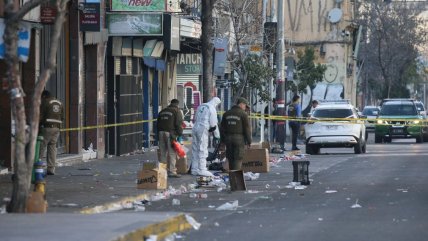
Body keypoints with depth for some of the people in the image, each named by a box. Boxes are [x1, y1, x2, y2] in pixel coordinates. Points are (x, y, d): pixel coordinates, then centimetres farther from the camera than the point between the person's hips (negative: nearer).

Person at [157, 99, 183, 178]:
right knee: (172, 153, -5)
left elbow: (158, 124, 21)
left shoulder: (162, 112, 21)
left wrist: (158, 137, 23)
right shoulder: (176, 111, 1)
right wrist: (180, 134, -3)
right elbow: (179, 124, -9)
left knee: (163, 153, 10)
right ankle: (171, 171, -10)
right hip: (170, 133, -6)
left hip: (161, 133, 6)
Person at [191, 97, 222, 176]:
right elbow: (213, 123, -7)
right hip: (203, 129, -7)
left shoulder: (201, 106, 19)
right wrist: (217, 135, 3)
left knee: (195, 150, 9)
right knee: (202, 150, -7)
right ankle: (202, 169, -11)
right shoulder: (212, 109, -4)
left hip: (195, 128, 7)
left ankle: (194, 169, 10)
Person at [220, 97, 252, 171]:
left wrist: (222, 140, 17)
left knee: (230, 157, 12)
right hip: (239, 139, -5)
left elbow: (222, 128, 13)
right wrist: (249, 141, -2)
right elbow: (247, 128, -8)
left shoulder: (227, 113, 12)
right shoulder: (243, 114, -7)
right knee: (238, 158, -4)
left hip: (228, 139, 5)